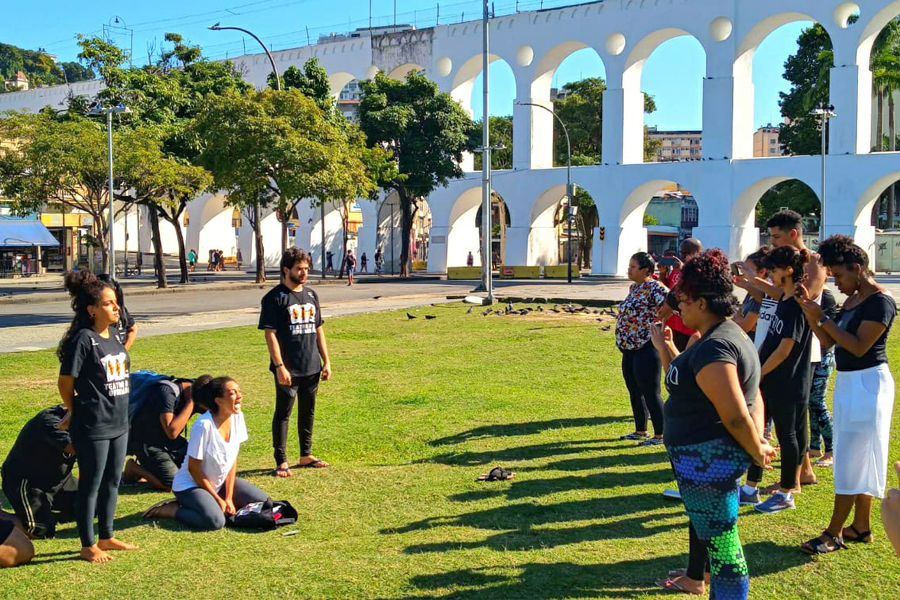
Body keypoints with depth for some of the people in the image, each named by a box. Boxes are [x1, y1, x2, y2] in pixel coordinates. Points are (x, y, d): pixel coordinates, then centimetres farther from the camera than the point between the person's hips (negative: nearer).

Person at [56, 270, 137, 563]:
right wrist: (75, 412, 4)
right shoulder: (83, 339, -17)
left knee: (112, 483, 17)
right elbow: (65, 381, -11)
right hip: (92, 428, -7)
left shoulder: (114, 336, 5)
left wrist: (121, 413, 13)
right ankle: (88, 546, 17)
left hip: (119, 424, 7)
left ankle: (106, 537, 31)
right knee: (90, 485, 5)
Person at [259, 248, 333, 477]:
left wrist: (326, 361, 12)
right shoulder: (274, 298, -9)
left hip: (312, 368, 6)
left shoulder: (311, 295, 12)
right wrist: (280, 366, -18)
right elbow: (270, 334, -13)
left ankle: (306, 455, 28)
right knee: (283, 413, 2)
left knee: (308, 412, 15)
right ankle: (281, 462, 9)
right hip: (288, 370, -6)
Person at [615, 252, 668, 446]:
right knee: (634, 392, 17)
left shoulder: (654, 288, -16)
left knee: (650, 393, -4)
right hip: (630, 349, 10)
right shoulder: (634, 288, 13)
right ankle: (640, 431, 29)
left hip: (646, 349, -10)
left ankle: (660, 435, 5)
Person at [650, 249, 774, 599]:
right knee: (701, 520, 31)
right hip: (706, 455, 13)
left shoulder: (714, 348, -27)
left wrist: (757, 452, -15)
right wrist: (665, 348, 12)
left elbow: (737, 416, -27)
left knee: (720, 541, -3)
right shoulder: (725, 334, 9)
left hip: (709, 460, -13)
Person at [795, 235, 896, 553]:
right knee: (857, 459, 14)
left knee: (852, 460, -5)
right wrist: (808, 309, -1)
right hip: (847, 382, 9)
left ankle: (834, 533, 0)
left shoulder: (880, 302, -16)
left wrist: (823, 318, -21)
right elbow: (828, 341, 9)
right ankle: (861, 527, 23)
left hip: (868, 384, -9)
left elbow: (859, 347, -24)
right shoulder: (851, 300, 10)